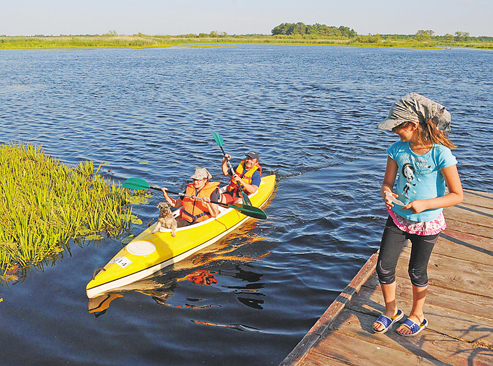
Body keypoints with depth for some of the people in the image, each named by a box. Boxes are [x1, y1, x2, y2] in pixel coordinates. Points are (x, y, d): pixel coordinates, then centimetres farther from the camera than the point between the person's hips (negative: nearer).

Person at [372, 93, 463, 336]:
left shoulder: (441, 154, -21)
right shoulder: (397, 150, -7)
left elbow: (457, 195, -18)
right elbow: (387, 182, 1)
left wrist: (425, 204, -29)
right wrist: (386, 193, -23)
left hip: (426, 224, -4)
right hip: (398, 218, 4)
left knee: (416, 272, 12)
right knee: (384, 268, 3)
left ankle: (417, 316, 39)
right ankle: (391, 311, 30)